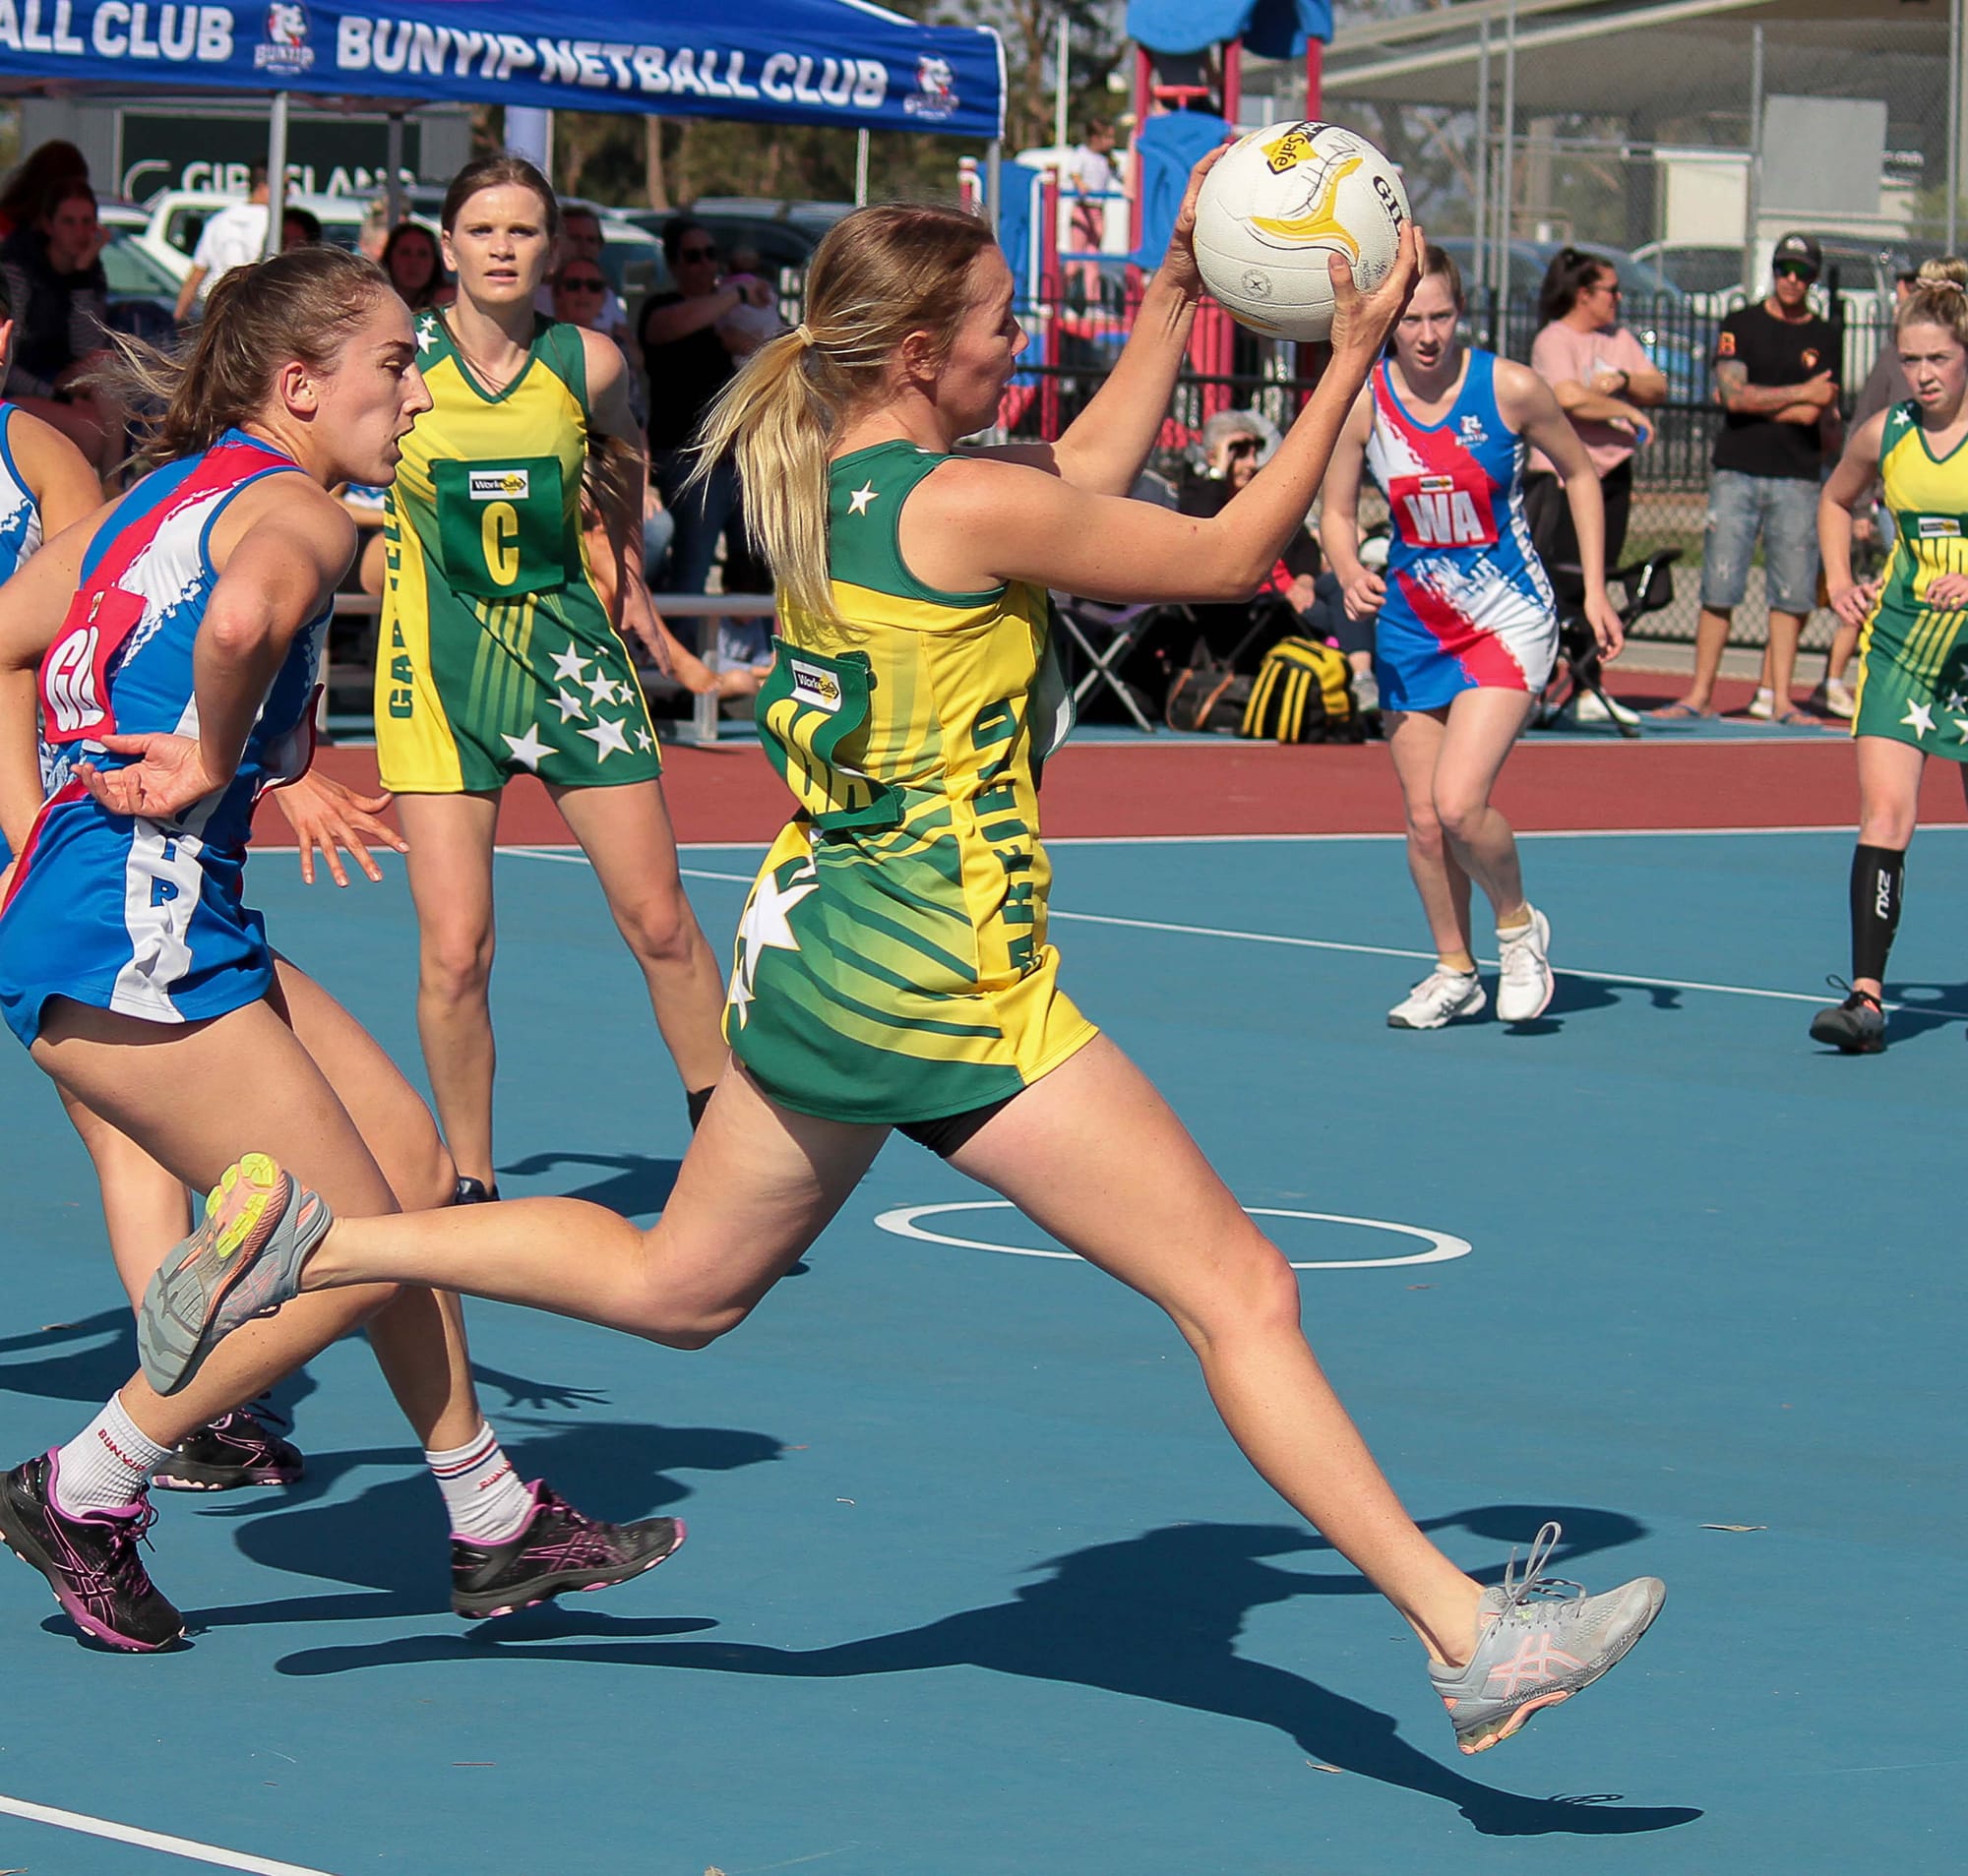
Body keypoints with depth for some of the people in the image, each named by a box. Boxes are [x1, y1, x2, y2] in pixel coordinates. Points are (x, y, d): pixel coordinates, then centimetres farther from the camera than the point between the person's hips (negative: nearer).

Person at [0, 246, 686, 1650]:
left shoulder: (161, 495, 18)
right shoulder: (295, 509, -10)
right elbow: (241, 618, -34)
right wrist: (209, 762, -18)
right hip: (133, 944, -10)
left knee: (412, 1168, 14)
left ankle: (495, 1524, 20)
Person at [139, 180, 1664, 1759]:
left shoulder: (829, 478, 6)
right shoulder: (967, 502, -18)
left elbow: (1091, 470, 22)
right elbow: (1230, 557, -8)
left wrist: (1175, 296, 22)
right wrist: (1348, 364, -3)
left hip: (810, 943, 9)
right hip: (945, 987, -8)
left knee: (675, 1285, 24)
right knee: (1242, 1289, -4)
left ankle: (307, 1240, 15)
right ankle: (1469, 1638, -4)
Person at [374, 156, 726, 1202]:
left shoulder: (588, 363, -4)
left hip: (569, 649, 2)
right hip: (439, 665, -2)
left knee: (661, 924, 3)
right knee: (454, 950, -10)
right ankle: (470, 1188, 6)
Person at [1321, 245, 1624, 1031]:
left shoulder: (1510, 389, -13)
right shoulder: (1364, 400, -7)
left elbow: (1579, 472, 3)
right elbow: (1336, 510, 4)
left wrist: (1594, 590, 1)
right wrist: (1350, 574, -18)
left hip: (1507, 620, -4)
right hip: (1411, 625, 4)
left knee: (1459, 804, -19)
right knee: (1423, 819, 6)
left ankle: (1519, 925, 9)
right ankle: (1455, 972, 27)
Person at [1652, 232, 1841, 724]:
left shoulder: (1825, 337, 10)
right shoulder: (1741, 325, 5)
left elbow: (1820, 415, 3)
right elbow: (1735, 395, -7)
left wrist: (1760, 402, -6)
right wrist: (1799, 395, -7)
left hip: (1797, 481, 1)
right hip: (1736, 475, -1)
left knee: (1791, 595, 0)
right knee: (1719, 590, -3)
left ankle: (1779, 699, 5)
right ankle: (1700, 696, 2)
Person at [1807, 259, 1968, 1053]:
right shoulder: (1883, 435, 2)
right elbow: (1837, 500, 23)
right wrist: (1840, 582, 9)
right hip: (1900, 642, 2)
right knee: (1885, 810, -13)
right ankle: (1866, 995, -19)